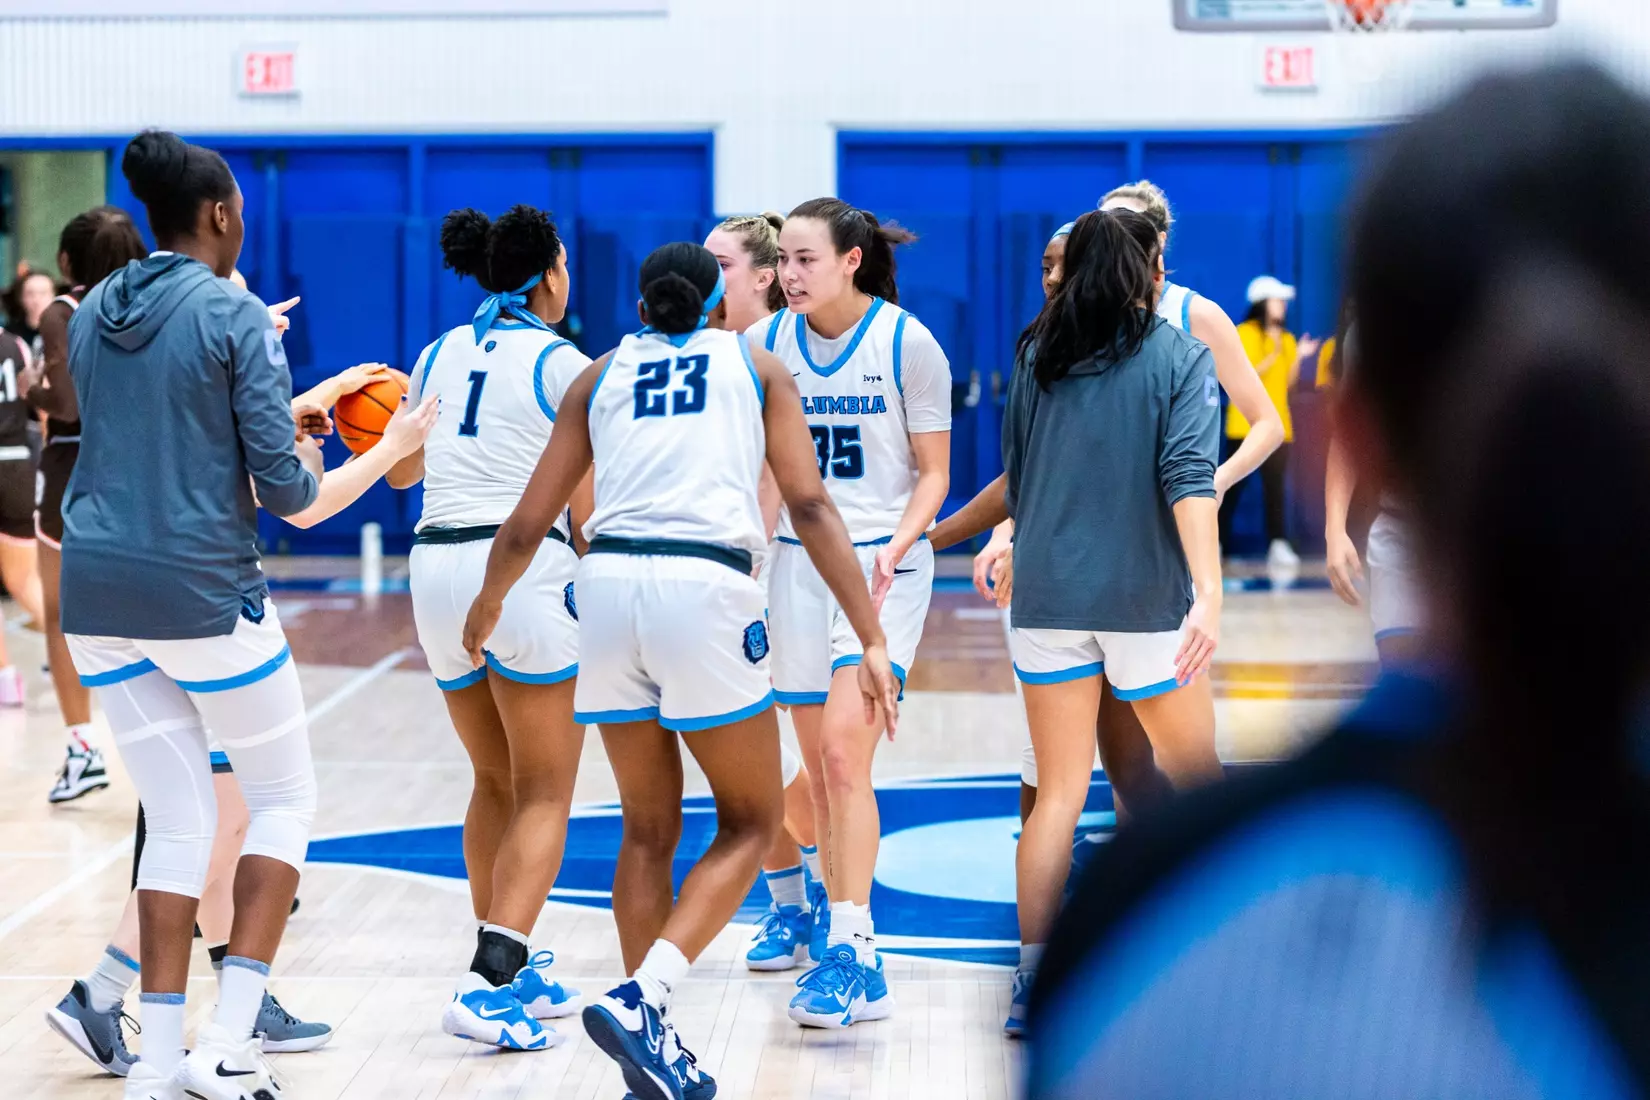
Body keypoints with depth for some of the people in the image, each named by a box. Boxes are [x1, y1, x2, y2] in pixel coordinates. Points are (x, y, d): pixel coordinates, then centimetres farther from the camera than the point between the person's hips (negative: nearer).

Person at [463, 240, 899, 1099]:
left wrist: (486, 607, 40)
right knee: (749, 823, 11)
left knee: (648, 827, 18)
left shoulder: (600, 375, 21)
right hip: (706, 587, -3)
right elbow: (810, 506, 5)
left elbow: (527, 524, 21)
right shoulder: (755, 365, 16)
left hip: (608, 582, 3)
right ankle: (640, 998, -9)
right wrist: (872, 639, 2)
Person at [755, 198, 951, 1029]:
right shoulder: (766, 344, 3)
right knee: (822, 773, 6)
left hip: (884, 566, -4)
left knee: (843, 752, -18)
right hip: (798, 562, 5)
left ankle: (849, 954, -15)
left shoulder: (907, 344, -8)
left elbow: (934, 471, -3)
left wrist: (896, 545, -18)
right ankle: (857, 965, 15)